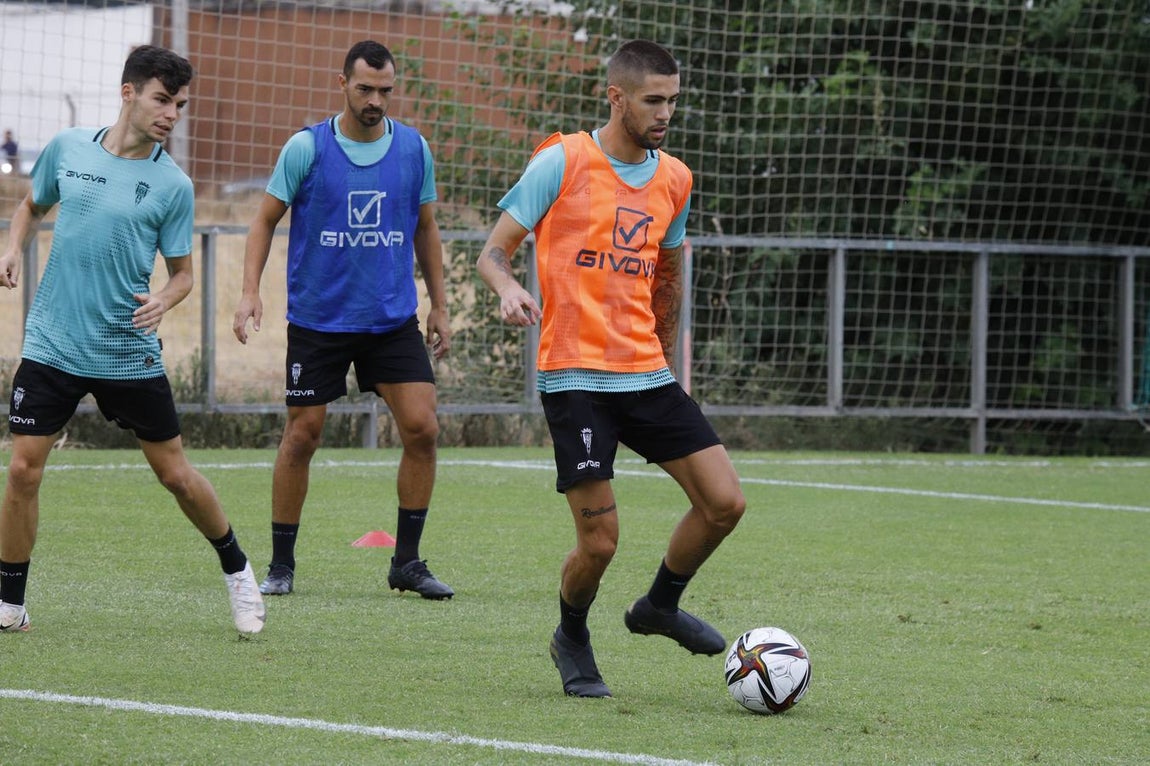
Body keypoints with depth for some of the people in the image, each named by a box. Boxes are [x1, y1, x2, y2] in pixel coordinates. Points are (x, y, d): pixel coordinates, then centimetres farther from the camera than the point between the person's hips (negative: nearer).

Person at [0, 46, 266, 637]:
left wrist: (164, 300, -19)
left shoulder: (173, 185, -4)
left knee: (175, 474, 4)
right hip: (51, 345, 1)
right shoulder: (67, 149, 1)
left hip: (130, 354, -1)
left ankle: (236, 570, 27)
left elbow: (182, 272, 3)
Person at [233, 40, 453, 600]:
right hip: (317, 319, -2)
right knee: (301, 437, 0)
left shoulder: (414, 149, 2)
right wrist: (250, 292, -10)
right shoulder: (305, 148, -6)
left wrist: (439, 305, 13)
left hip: (393, 319, 2)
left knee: (422, 428, -8)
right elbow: (265, 221, 1)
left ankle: (407, 562, 4)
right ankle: (281, 565, 13)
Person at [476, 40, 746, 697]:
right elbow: (493, 252, -3)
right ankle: (572, 639, 21)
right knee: (600, 540, -9)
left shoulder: (674, 180, 11)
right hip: (575, 376, -5)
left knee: (725, 502, -6)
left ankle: (660, 606, 20)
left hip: (647, 374, 5)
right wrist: (510, 290, -25)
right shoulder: (563, 162, -5)